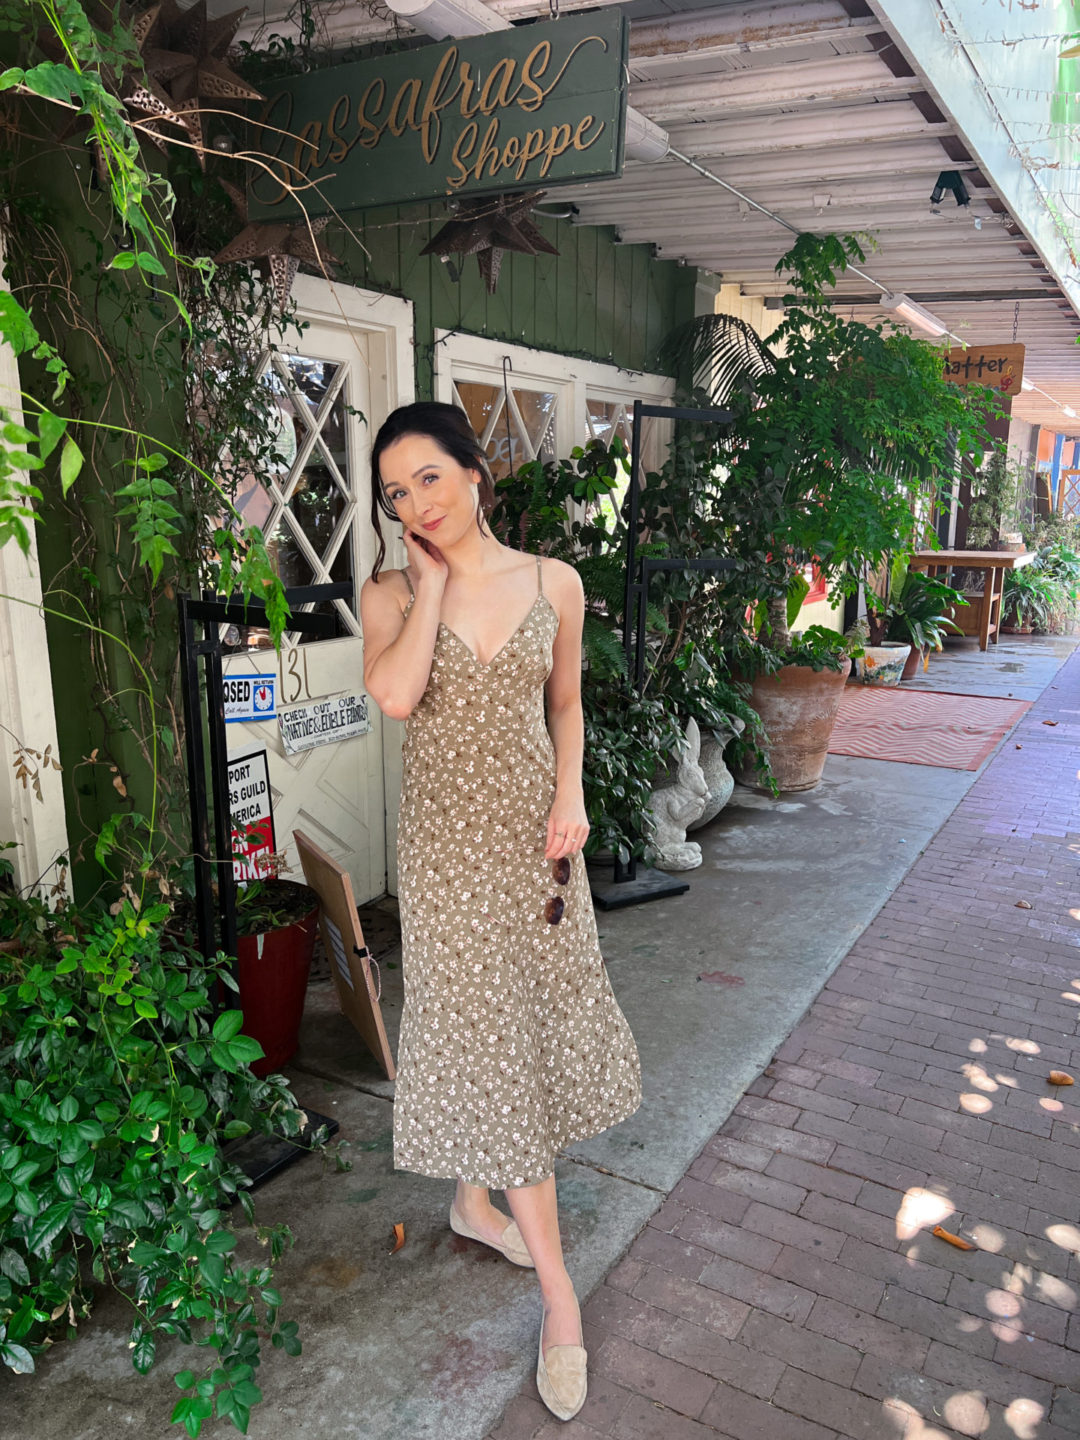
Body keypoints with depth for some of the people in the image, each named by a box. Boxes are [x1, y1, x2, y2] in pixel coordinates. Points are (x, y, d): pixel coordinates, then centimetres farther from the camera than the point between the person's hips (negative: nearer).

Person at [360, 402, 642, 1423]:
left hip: (533, 829, 3)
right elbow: (394, 695, -24)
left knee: (526, 1016, 15)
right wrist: (433, 580, -15)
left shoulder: (553, 584, 0)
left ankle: (475, 1200, 43)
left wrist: (571, 796, -3)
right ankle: (558, 1292, 16)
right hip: (448, 836, -3)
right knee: (490, 1035, 3)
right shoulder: (392, 592, -5)